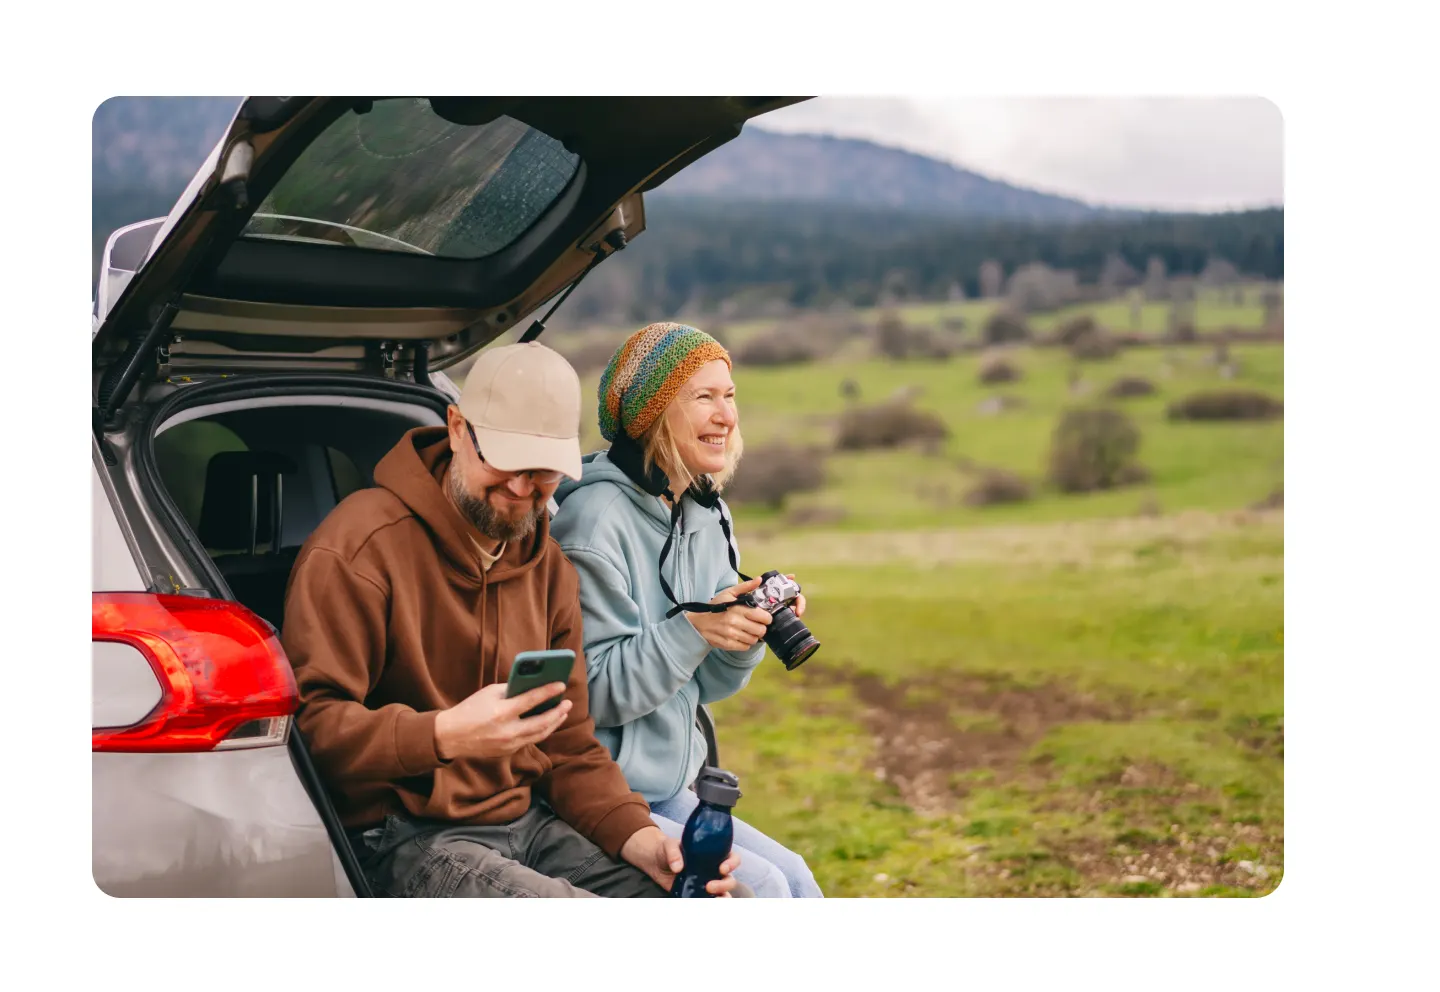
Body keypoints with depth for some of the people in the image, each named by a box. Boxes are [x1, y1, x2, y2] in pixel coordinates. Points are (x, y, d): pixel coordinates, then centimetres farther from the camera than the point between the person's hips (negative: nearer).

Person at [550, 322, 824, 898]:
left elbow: (705, 684, 12)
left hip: (668, 794, 8)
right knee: (761, 888, -15)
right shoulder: (594, 518, -17)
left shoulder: (705, 516, 9)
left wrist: (751, 632, -7)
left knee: (794, 880, -3)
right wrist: (694, 630, -27)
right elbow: (589, 689, -19)